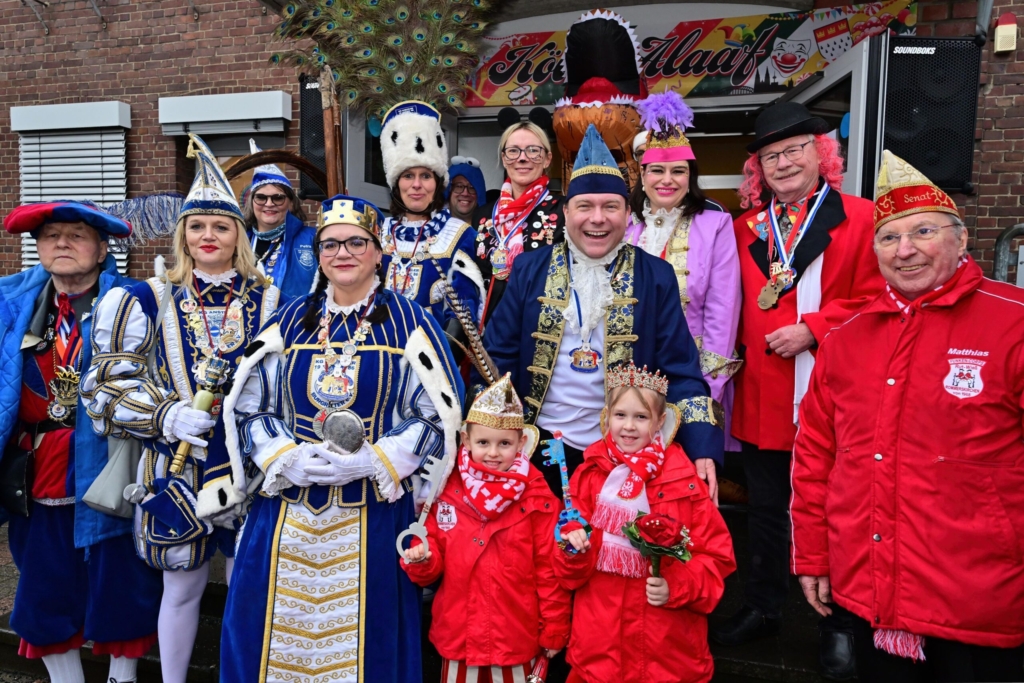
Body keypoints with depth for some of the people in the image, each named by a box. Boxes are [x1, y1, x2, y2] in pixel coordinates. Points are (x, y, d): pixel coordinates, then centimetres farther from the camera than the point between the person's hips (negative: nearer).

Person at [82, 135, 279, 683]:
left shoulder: (268, 300, 2)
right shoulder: (150, 300, 0)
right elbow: (108, 384, -1)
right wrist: (166, 416, -15)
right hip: (176, 466, 0)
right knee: (182, 586, 13)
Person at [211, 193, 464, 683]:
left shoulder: (408, 323, -1)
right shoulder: (289, 321, 8)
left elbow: (438, 415, -3)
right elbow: (247, 408, 8)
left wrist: (374, 460, -15)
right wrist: (287, 459, -9)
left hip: (373, 514, -2)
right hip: (286, 510, 3)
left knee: (363, 637, 8)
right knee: (277, 634, 11)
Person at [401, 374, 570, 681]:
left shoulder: (537, 500, -7)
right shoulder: (447, 493, -1)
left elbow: (550, 570, -4)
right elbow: (434, 556, 6)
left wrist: (554, 630, -1)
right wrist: (421, 559, -16)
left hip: (516, 640, -2)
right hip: (457, 636, 2)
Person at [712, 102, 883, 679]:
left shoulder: (860, 218, -2)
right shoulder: (746, 228, 10)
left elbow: (874, 300, -8)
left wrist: (813, 328, -17)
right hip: (762, 399, 4)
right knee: (766, 509, 17)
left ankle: (839, 625, 30)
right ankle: (763, 609, 35)